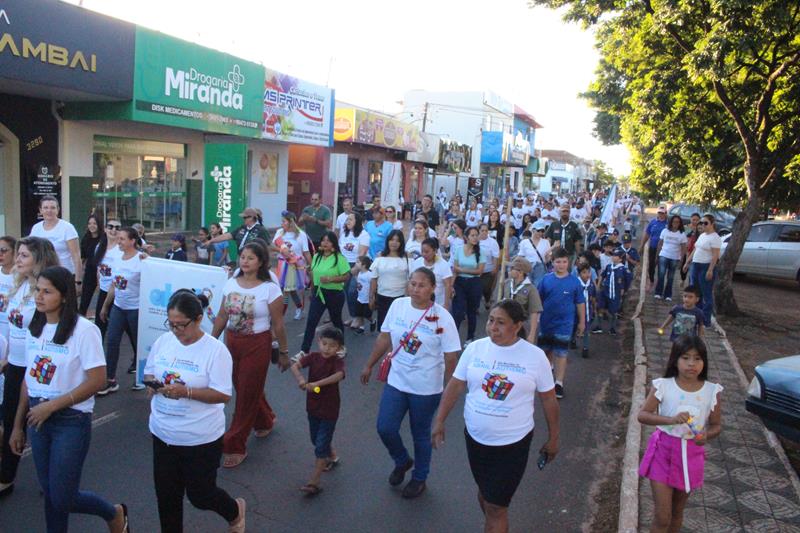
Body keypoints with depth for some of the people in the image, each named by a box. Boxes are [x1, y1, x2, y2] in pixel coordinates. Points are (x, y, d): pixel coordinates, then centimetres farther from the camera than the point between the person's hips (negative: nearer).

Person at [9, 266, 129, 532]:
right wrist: (18, 425, 12)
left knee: (63, 498, 0)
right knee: (50, 493, 14)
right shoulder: (35, 328, 4)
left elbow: (97, 381, -18)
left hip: (71, 422, -6)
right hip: (38, 418, 6)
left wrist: (51, 406, -16)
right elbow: (29, 378, 10)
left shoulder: (84, 330, -16)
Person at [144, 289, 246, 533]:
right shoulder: (162, 341, -2)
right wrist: (152, 383, -12)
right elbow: (148, 373, 12)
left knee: (199, 494, 10)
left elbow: (224, 395, -20)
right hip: (163, 433, 5)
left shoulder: (215, 350, -19)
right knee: (166, 494, 17)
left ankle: (235, 511, 41)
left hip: (200, 438, -5)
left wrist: (186, 391, -30)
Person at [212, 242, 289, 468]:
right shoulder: (230, 284, 0)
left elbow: (278, 324, -10)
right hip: (232, 341, 5)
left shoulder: (269, 289, -14)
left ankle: (235, 447, 16)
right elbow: (222, 316, 8)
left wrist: (283, 352, -6)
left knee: (248, 393, 3)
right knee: (242, 388, 19)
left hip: (257, 345, -5)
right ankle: (264, 421, 47)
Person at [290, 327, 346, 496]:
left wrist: (317, 383, -46)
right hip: (312, 406, 6)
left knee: (321, 446, -3)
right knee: (316, 439, 24)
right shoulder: (313, 357, -7)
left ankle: (314, 483, 5)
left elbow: (339, 375, -38)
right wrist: (300, 379, -41)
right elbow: (295, 366, -21)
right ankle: (332, 457, 51)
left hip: (329, 410, -5)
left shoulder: (337, 361, -17)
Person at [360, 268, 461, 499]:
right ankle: (402, 461, 37)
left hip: (426, 389, -3)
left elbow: (451, 356, -11)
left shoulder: (442, 317, -16)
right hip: (396, 382, 4)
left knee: (421, 435, 12)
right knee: (385, 428, 4)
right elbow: (384, 338, 5)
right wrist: (369, 365, 11)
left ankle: (419, 478, 39)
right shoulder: (398, 305, -5)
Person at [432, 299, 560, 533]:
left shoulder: (535, 356, -12)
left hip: (513, 443, -3)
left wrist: (553, 439, 4)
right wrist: (440, 421, -1)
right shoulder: (475, 348, -6)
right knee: (485, 494, 23)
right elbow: (455, 386, 0)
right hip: (475, 438, 4)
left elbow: (548, 399, -2)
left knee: (496, 507, 1)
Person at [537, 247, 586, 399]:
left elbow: (580, 303, 0)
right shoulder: (546, 279, -5)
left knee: (561, 354, 2)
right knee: (546, 351, 16)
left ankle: (559, 383, 13)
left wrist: (582, 322, 4)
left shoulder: (574, 282, -7)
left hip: (564, 325, -2)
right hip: (546, 323, 2)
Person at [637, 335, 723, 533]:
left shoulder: (712, 391, -7)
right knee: (662, 516, -2)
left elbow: (716, 425, 4)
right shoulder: (663, 386, -12)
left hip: (690, 454, 2)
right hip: (663, 451, -2)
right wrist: (671, 419, -29)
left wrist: (706, 435, -19)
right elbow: (642, 415, -14)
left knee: (677, 511, 19)